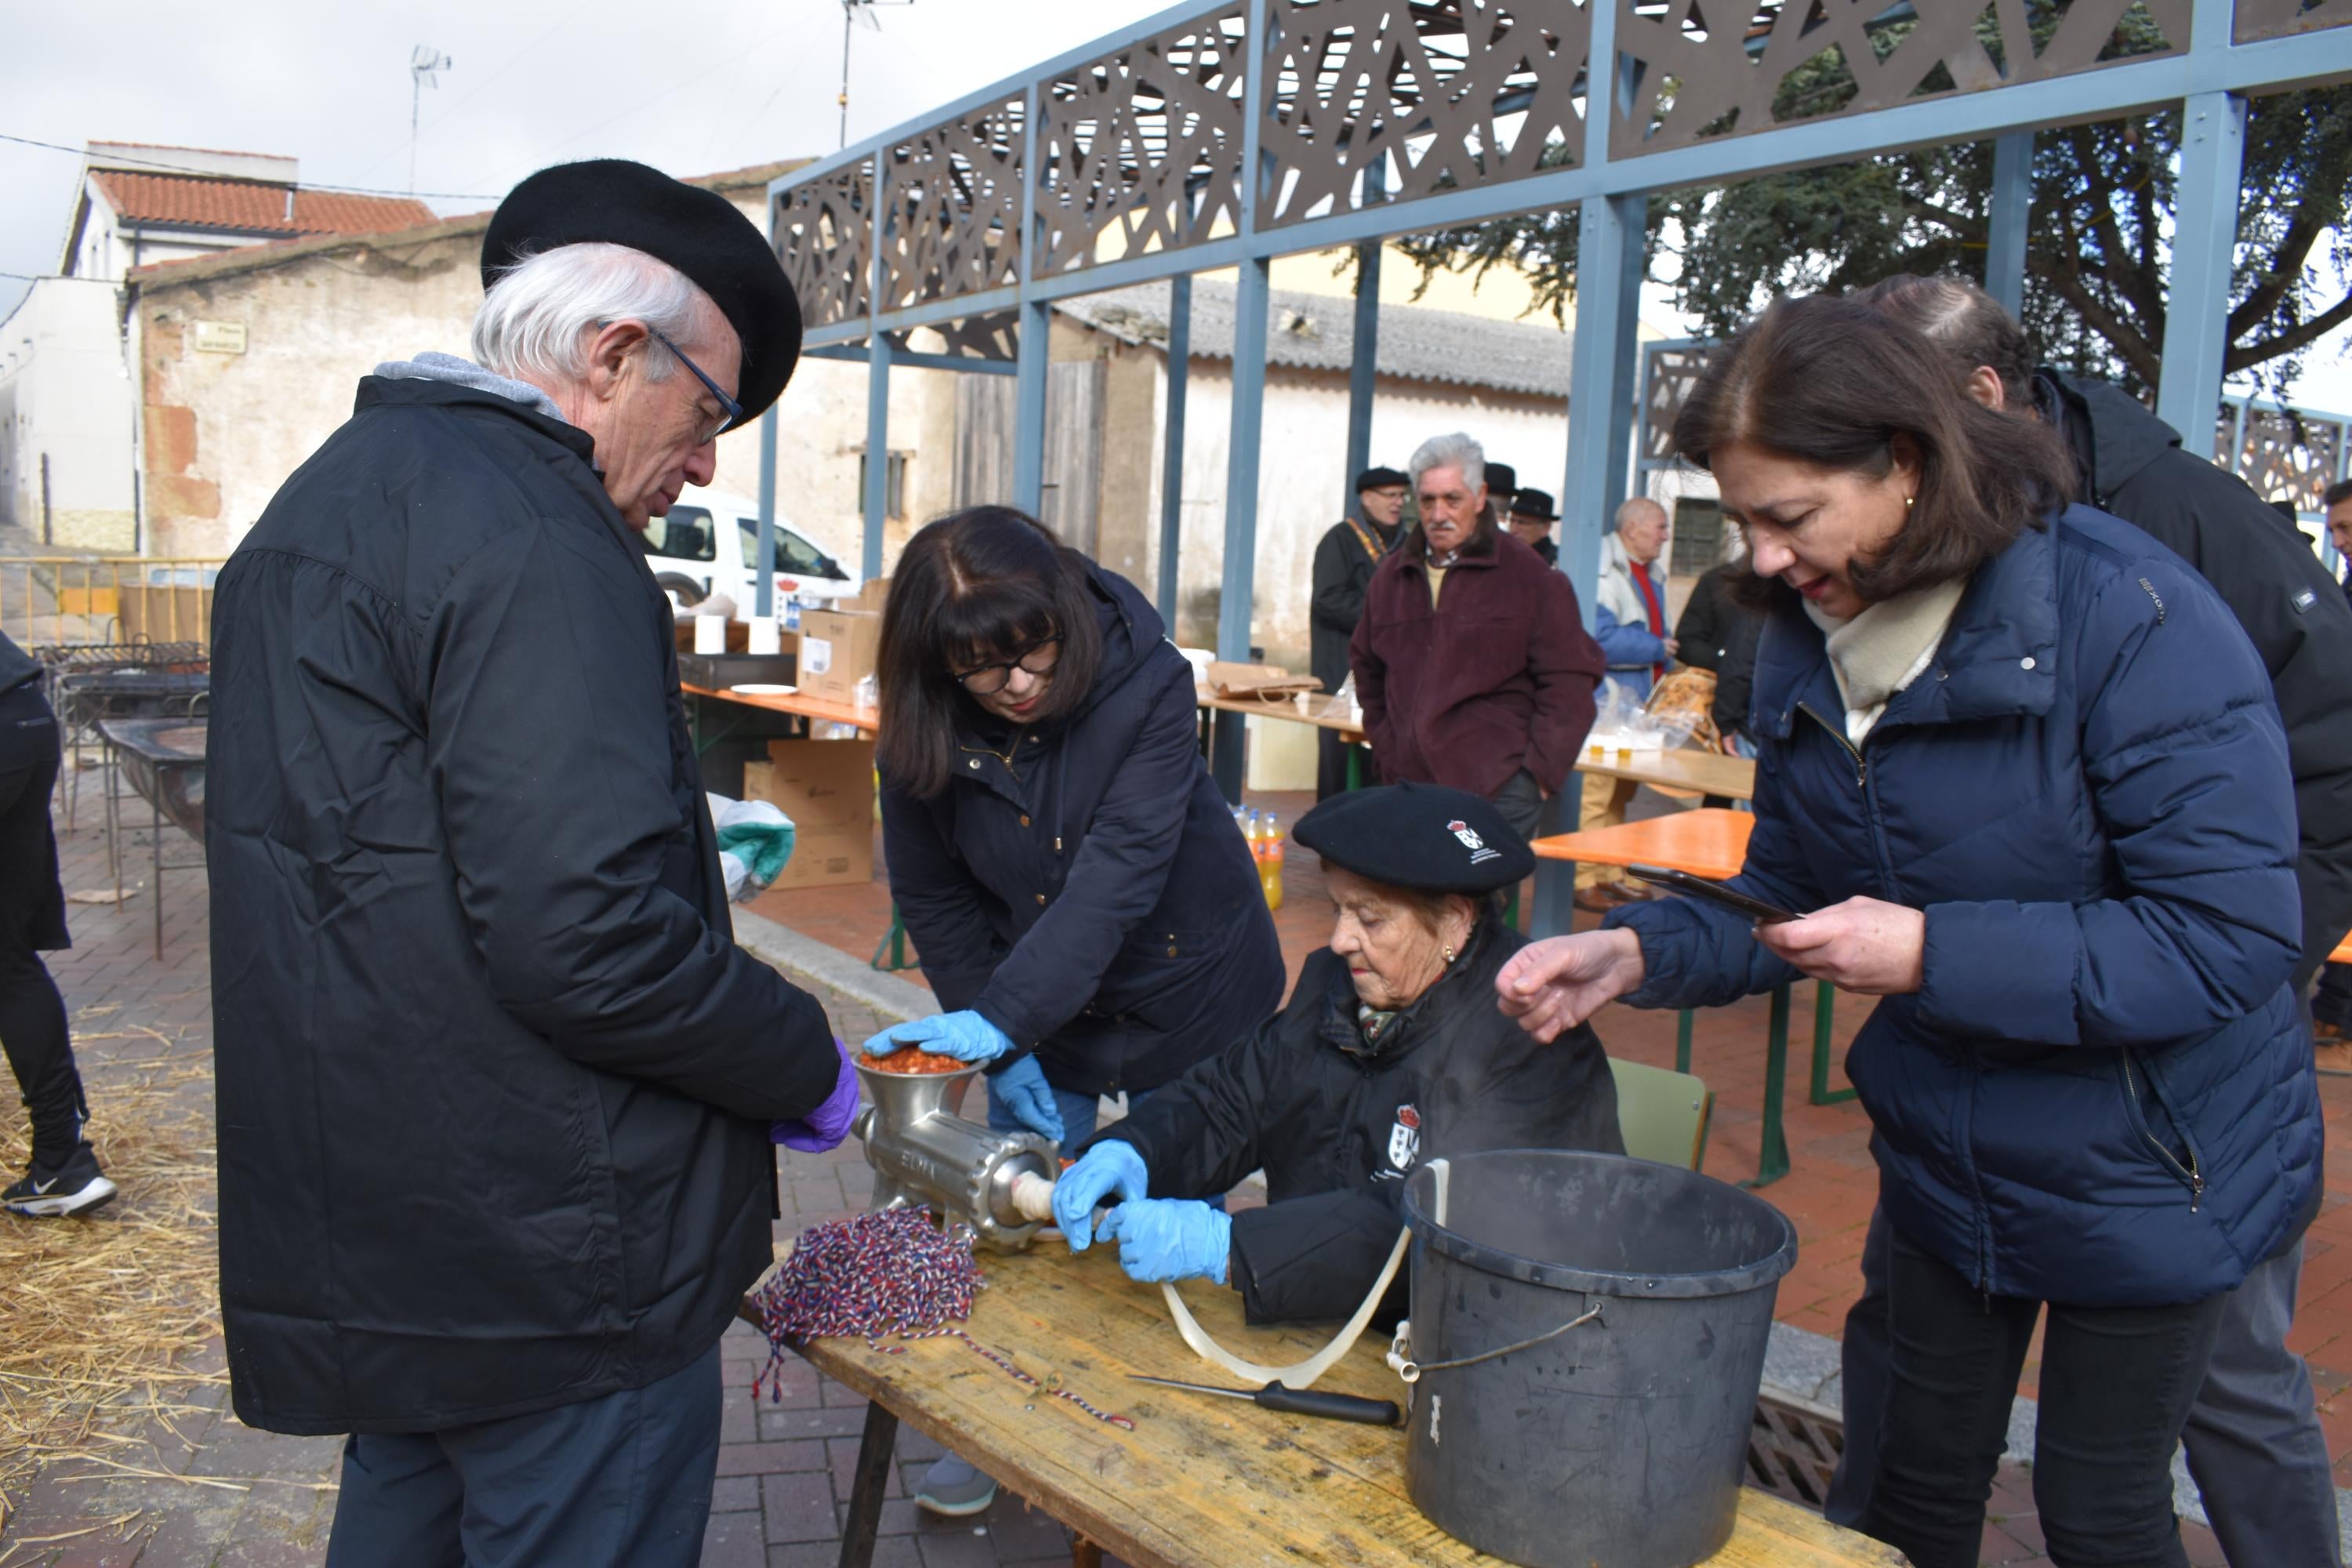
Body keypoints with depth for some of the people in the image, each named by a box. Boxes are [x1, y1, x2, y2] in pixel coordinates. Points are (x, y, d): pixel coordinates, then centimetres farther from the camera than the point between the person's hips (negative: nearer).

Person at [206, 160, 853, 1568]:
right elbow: (583, 941, -29)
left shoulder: (334, 492, 12)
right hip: (549, 1270, -10)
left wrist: (684, 853, 19)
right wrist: (804, 1063, -12)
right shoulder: (533, 540, -21)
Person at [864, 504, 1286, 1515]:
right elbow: (932, 898, -5)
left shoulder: (1147, 683, -26)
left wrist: (1003, 1017, -39)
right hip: (1034, 1012, 3)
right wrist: (998, 1047, -11)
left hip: (1185, 991, -2)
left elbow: (1120, 871, -32)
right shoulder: (922, 731, -15)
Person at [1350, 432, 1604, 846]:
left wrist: (1540, 773, -9)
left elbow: (1569, 681, -3)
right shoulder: (1392, 576, 13)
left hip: (1498, 790, -4)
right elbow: (1368, 669, 25)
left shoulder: (1529, 577, -1)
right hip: (1410, 785, 4)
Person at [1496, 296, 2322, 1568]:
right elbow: (1791, 896, 2)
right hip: (1942, 1155, 5)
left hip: (2144, 1174, -5)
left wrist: (1933, 953, -33)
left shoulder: (2129, 617, -26)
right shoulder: (1806, 641, -6)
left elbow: (2232, 939, -27)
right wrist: (1640, 953, -17)